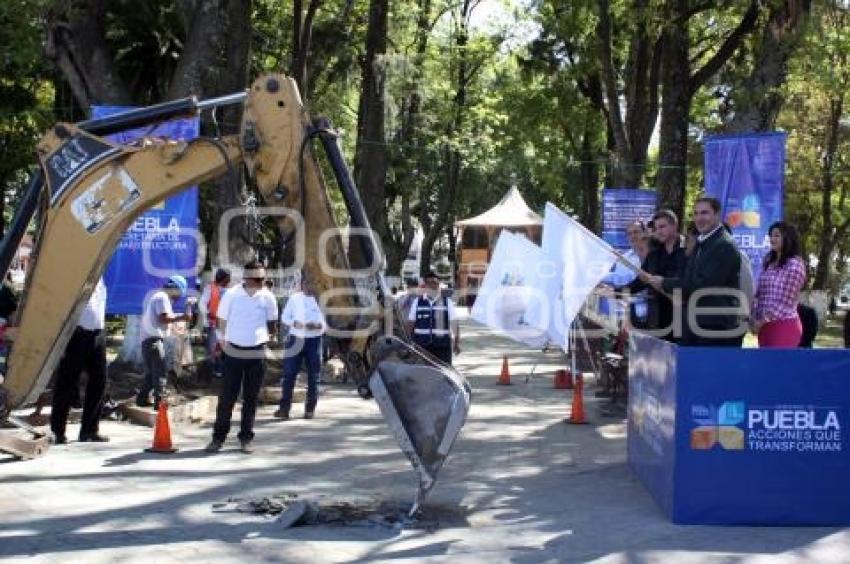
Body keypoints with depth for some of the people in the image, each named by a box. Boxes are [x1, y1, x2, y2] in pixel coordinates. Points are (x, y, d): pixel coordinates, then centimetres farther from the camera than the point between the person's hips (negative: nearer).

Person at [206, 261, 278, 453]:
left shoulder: (267, 297, -1)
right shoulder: (231, 295, -6)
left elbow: (271, 322, 13)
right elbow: (222, 320, 4)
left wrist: (268, 338, 10)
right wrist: (224, 339, 1)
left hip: (257, 353, 1)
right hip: (234, 352, -1)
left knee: (251, 398, 7)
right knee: (227, 396, 1)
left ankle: (246, 438, 15)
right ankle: (218, 437, 10)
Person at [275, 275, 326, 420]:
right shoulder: (294, 298, 5)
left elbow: (325, 323, 5)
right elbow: (284, 318, 3)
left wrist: (317, 325, -16)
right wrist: (295, 323, -16)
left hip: (314, 341, 1)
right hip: (296, 339, -1)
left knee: (313, 376, 3)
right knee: (289, 374, -5)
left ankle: (310, 409, 11)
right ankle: (284, 408, -4)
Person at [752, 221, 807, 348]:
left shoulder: (794, 264, -7)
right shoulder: (769, 262, 15)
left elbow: (785, 301, -12)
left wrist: (762, 321, -11)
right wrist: (755, 319, 2)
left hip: (784, 325, -7)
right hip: (765, 325, 7)